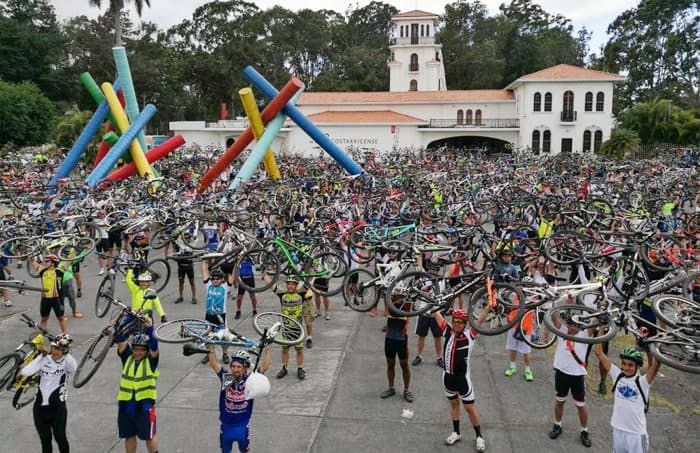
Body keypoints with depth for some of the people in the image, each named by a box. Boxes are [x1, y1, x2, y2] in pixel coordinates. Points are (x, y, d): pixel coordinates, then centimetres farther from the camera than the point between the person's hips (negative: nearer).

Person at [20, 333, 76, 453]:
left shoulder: (67, 362, -7)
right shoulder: (44, 360, 2)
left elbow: (73, 368, -32)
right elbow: (25, 372, -12)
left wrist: (66, 352, -29)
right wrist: (41, 356, -12)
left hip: (58, 408, -3)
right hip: (40, 407, 3)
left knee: (60, 437, 0)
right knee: (45, 439, 14)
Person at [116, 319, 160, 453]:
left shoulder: (150, 361, -6)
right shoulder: (127, 358, 2)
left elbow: (154, 346, -24)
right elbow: (121, 341, -8)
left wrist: (150, 328, -33)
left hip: (144, 405, -3)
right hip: (125, 404, 3)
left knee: (149, 436, 10)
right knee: (129, 436, 16)